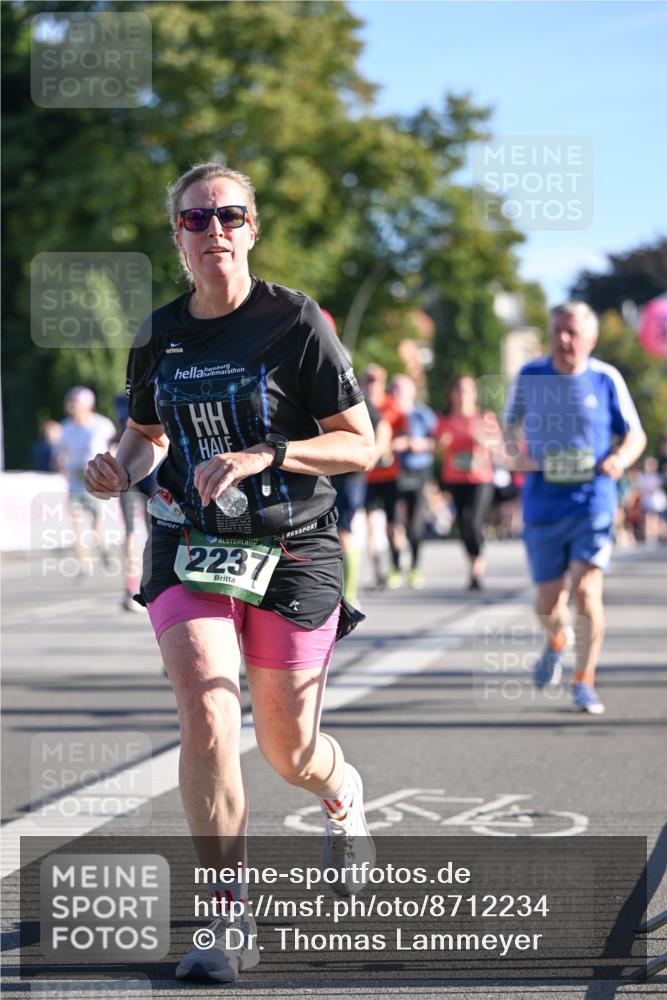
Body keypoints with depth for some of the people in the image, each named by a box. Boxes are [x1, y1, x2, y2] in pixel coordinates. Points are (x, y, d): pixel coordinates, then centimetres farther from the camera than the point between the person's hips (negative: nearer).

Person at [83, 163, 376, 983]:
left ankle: (343, 796, 46)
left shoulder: (295, 321, -9)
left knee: (289, 750, 7)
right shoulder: (158, 337, 3)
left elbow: (359, 444, -8)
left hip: (292, 553, -2)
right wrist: (122, 469, -3)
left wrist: (262, 456, -22)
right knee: (206, 716, -19)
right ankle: (231, 922, -9)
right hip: (187, 547, 2)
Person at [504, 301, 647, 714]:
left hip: (593, 500, -2)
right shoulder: (530, 375, 3)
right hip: (543, 504, 2)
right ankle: (558, 640, 45)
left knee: (586, 591, -16)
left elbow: (636, 434, 7)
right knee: (548, 605, 8)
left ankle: (584, 683, 0)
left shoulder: (606, 379, -2)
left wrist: (620, 459, -14)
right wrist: (517, 453, -7)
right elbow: (511, 427, 15)